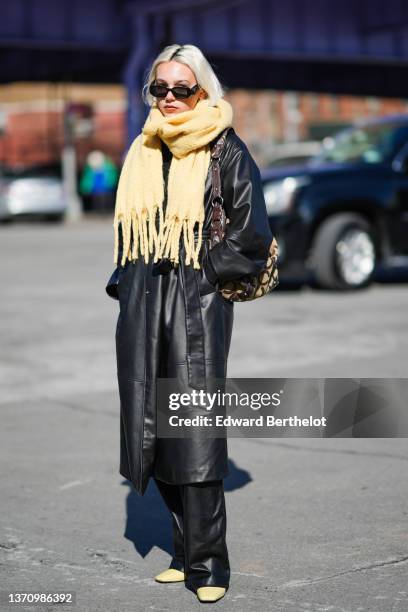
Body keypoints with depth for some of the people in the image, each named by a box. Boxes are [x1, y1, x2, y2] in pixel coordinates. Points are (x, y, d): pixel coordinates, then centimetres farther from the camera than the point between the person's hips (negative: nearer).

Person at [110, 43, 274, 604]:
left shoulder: (227, 152, -3)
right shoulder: (143, 152, 14)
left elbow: (252, 239, -6)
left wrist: (197, 270, -6)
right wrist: (132, 280, 14)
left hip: (199, 306, -6)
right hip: (145, 307, 6)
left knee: (195, 434, -9)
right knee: (154, 428, 6)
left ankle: (206, 565, -1)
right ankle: (190, 550, 18)